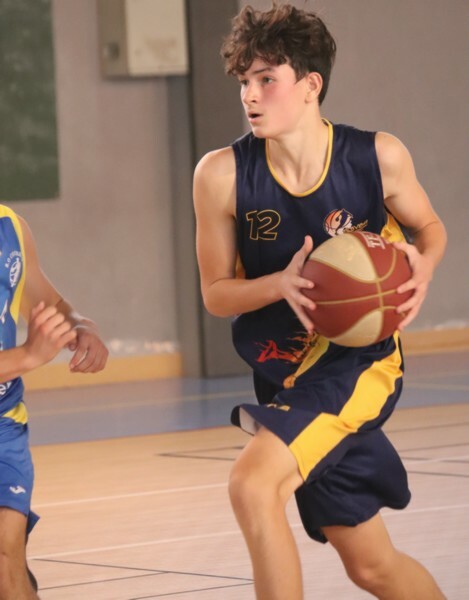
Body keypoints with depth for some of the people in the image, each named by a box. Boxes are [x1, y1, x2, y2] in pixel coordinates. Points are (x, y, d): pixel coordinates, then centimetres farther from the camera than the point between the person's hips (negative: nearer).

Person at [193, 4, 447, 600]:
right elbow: (216, 294, -3)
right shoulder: (223, 174, -11)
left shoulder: (378, 156, -12)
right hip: (286, 373, 3)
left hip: (361, 360, -3)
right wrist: (282, 284, -23)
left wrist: (422, 264, -16)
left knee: (252, 483, -27)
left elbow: (428, 227, 8)